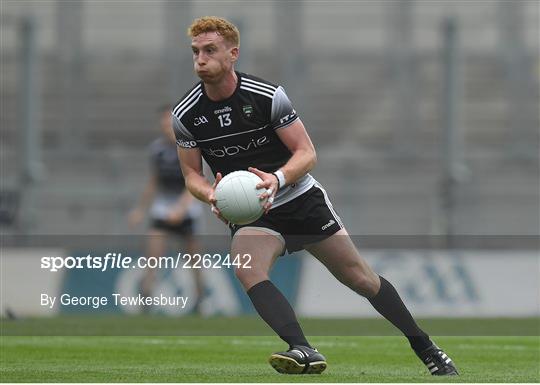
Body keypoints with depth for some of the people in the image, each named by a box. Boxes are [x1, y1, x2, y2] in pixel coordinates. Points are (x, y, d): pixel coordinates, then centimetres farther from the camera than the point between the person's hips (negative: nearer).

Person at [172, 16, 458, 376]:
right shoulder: (186, 114, -8)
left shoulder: (268, 95, -15)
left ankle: (427, 350, 22)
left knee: (362, 278, 4)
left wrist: (277, 179, -32)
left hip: (302, 198, -1)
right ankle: (304, 351, -43)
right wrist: (211, 194, -20)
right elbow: (191, 173, 3)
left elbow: (307, 153, -12)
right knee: (246, 270, -32)